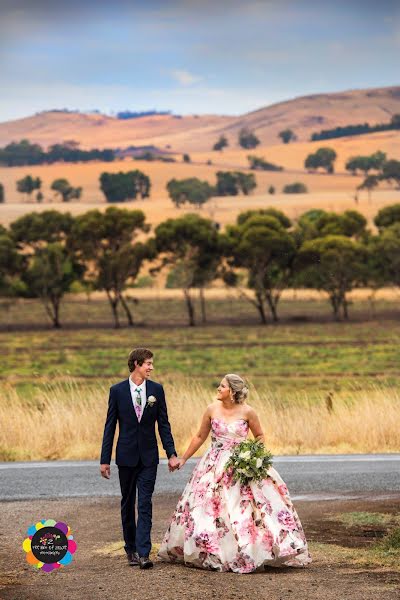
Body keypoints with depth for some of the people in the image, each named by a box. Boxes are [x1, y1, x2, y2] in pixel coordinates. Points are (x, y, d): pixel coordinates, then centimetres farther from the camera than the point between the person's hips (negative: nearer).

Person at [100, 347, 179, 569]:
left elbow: (164, 424, 5)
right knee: (128, 504, 10)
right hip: (126, 455, 0)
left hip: (149, 456, 0)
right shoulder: (117, 390, -3)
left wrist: (172, 453, -3)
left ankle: (143, 553, -13)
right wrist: (105, 459, -2)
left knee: (145, 504, -7)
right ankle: (131, 548, 22)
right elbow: (110, 426, 0)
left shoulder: (157, 389, 1)